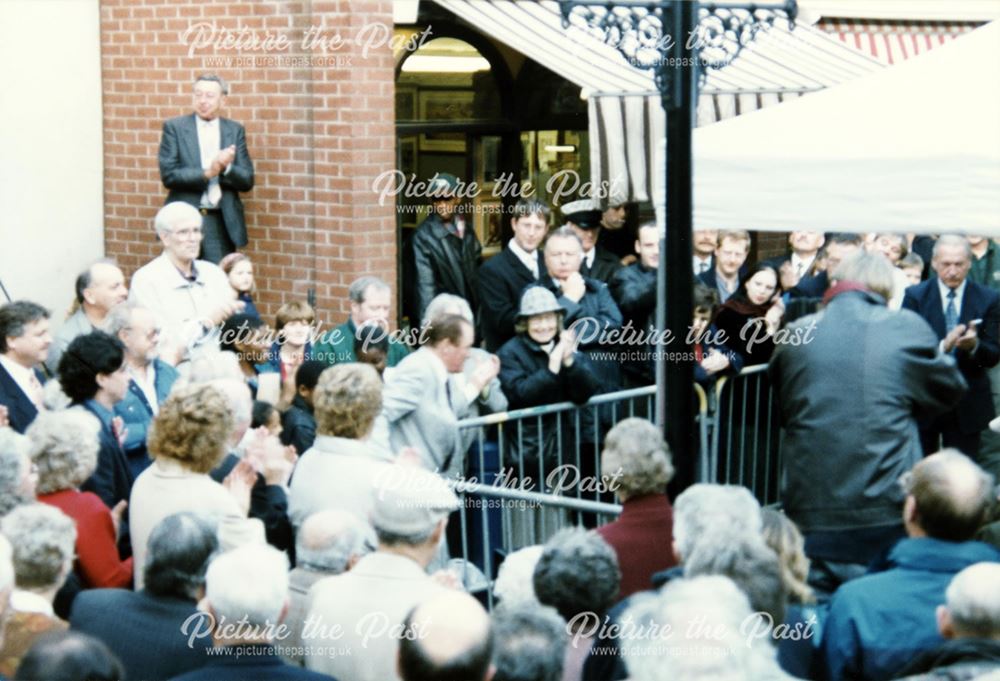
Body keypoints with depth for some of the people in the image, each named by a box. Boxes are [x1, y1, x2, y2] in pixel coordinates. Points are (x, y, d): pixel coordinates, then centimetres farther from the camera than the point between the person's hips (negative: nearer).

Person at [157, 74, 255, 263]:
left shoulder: (235, 130, 10)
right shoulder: (174, 127, 3)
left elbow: (247, 180, 6)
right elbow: (168, 175, -6)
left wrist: (226, 167, -14)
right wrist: (207, 173, -16)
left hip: (221, 224, 2)